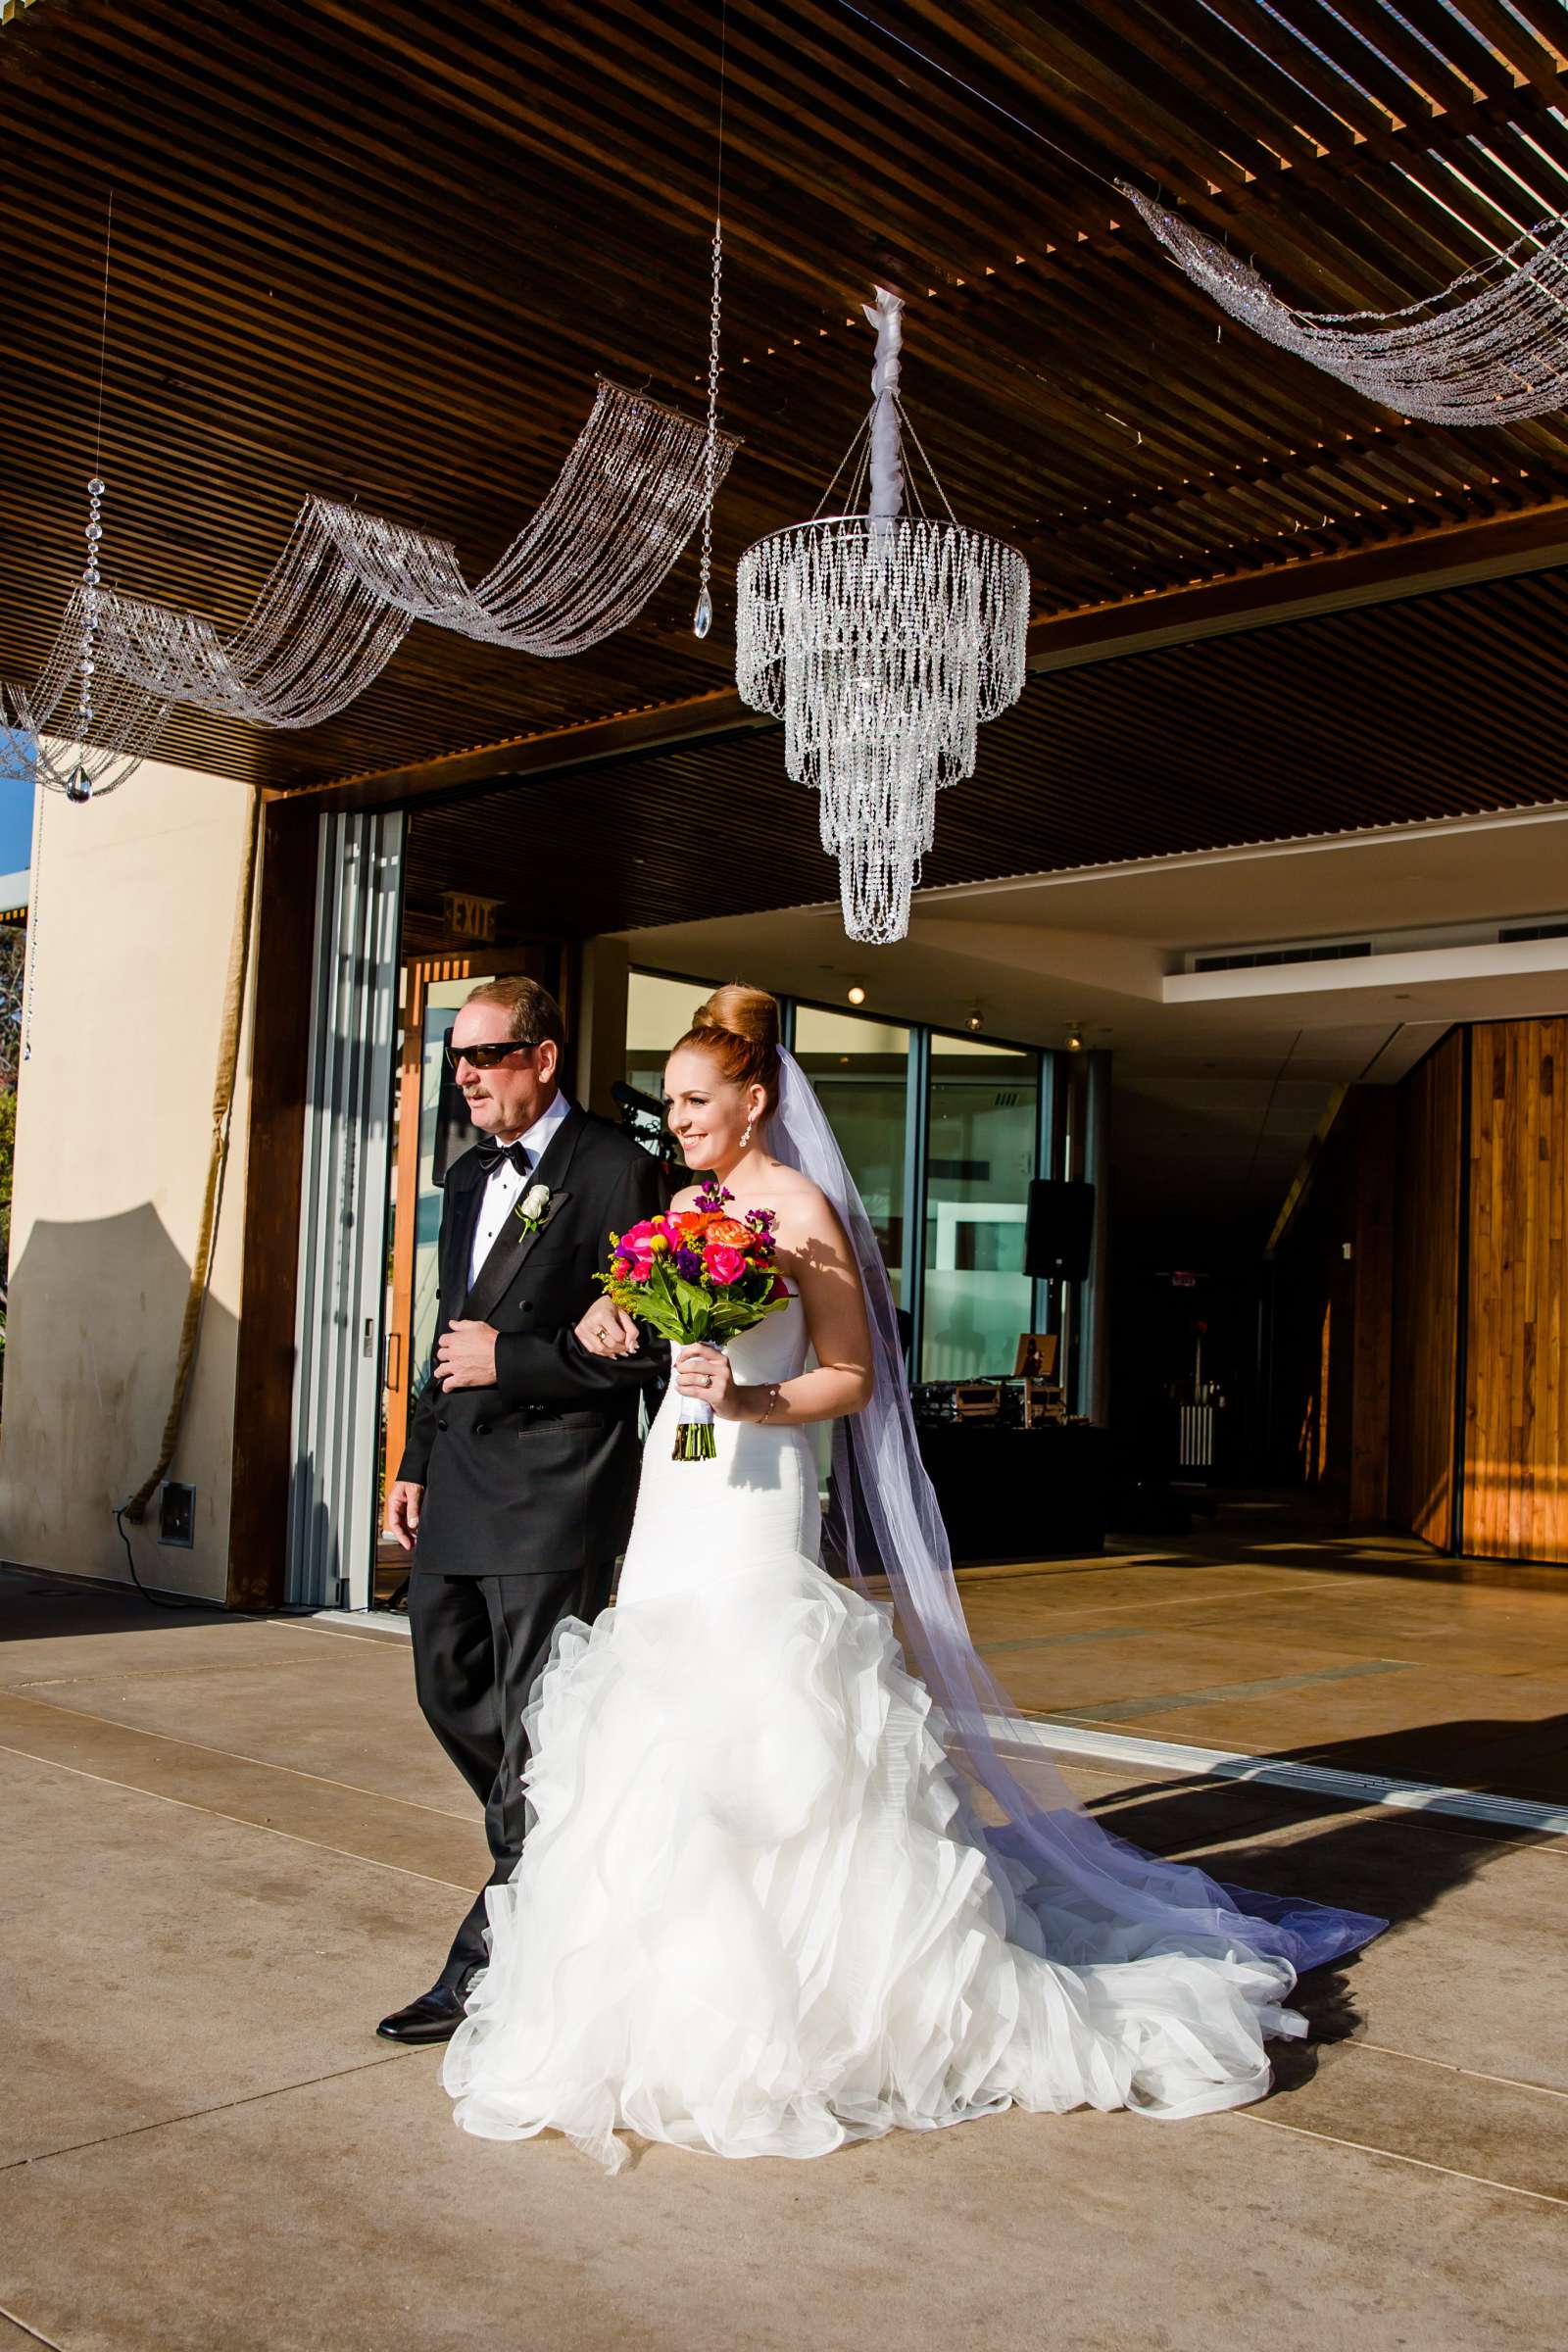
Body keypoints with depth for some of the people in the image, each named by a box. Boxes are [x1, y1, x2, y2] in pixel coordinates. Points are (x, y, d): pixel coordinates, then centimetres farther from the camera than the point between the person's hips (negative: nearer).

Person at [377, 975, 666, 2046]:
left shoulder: (616, 1169, -11)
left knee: (534, 1726, -1)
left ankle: (489, 1970, 9)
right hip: (459, 1484, 9)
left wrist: (511, 1359, -15)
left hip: (555, 1487, -9)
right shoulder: (469, 1177, 15)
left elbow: (647, 1345, -14)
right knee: (450, 1686, 17)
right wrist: (418, 1462, 21)